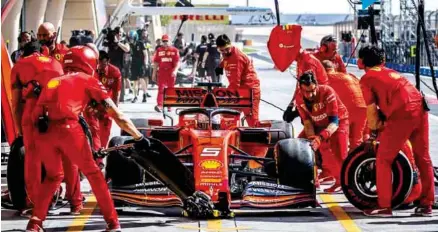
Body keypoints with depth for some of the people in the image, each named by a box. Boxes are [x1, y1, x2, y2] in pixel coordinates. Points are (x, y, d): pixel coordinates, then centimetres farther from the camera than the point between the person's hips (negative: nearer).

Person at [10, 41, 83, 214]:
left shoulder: (19, 66, 23)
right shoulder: (54, 62, 32)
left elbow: (16, 103, 18)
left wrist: (19, 129, 26)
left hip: (35, 104, -2)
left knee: (32, 156, 7)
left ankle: (35, 202, 8)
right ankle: (75, 202, 14)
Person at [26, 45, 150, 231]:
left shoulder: (53, 82, 31)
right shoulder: (88, 81, 19)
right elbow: (116, 115, 16)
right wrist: (139, 138, 22)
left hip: (43, 131, 4)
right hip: (67, 128, -4)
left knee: (53, 176, 27)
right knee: (93, 174, 15)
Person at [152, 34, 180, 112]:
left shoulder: (174, 50, 3)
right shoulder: (159, 50, 8)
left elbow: (177, 62, -1)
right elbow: (156, 63, 10)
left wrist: (175, 70, -18)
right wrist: (154, 73, 7)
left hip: (171, 72, 0)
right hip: (161, 71, 0)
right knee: (161, 88, -11)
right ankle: (159, 105, -21)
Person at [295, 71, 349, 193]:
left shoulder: (327, 92, -36)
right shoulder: (299, 98, -20)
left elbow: (334, 121, -38)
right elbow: (307, 121, -11)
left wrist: (320, 137, -51)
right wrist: (311, 138, -29)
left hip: (338, 121, -5)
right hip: (318, 124, 5)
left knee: (337, 154, -21)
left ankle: (341, 181, 3)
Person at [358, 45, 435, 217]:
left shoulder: (367, 79, 5)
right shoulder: (390, 73, 26)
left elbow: (372, 111, 3)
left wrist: (373, 133, 17)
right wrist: (383, 126, 39)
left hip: (401, 114, -7)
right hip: (420, 109, 7)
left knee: (383, 161, 5)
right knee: (423, 158, 15)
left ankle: (384, 206, 3)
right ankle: (426, 205, 19)